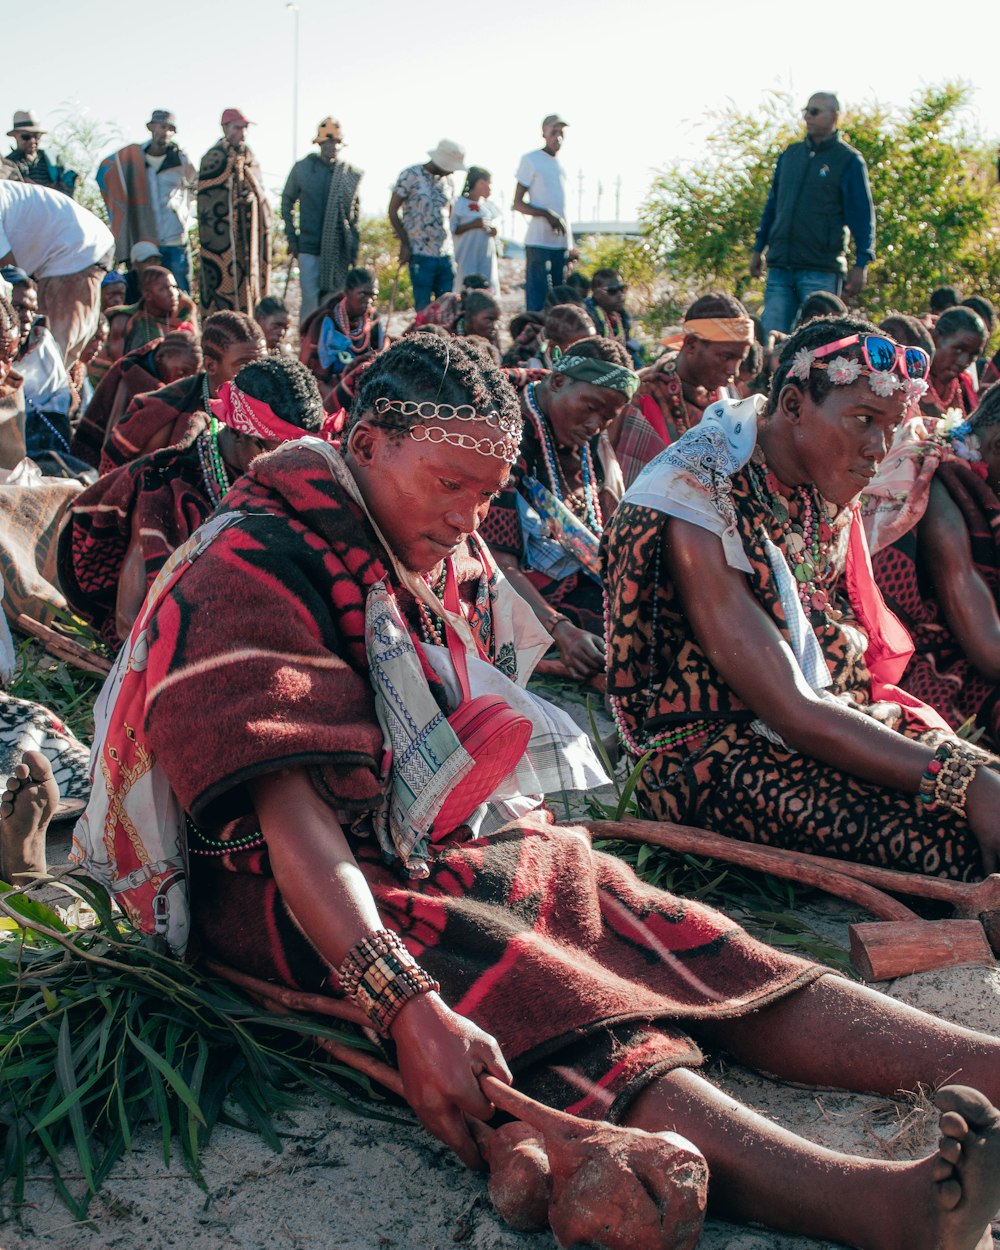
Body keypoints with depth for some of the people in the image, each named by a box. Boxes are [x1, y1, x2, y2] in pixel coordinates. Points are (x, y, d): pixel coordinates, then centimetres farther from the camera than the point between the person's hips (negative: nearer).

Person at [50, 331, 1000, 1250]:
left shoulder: (455, 563, 12)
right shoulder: (250, 571, -15)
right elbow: (288, 809, -28)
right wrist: (407, 1005, -38)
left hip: (452, 851, 8)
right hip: (298, 900, -8)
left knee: (689, 946, -13)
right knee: (554, 1008, -33)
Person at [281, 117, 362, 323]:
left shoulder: (351, 175, 4)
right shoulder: (302, 168, 2)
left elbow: (355, 211, 13)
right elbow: (287, 202, 11)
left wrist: (353, 247, 8)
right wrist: (292, 237, 5)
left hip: (339, 250, 1)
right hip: (309, 247, -1)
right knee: (310, 300, -6)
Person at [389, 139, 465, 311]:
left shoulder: (448, 180, 13)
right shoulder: (411, 175, -3)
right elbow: (393, 211, -2)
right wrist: (405, 244, -7)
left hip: (446, 253, 5)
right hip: (420, 253, -5)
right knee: (423, 306, -4)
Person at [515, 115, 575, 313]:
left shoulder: (562, 164, 17)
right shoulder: (531, 160, -2)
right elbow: (518, 203, -6)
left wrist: (571, 245, 16)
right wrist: (547, 215, -20)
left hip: (562, 244, 7)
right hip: (539, 242, -7)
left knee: (560, 299, 7)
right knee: (537, 299, -9)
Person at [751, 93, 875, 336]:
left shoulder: (849, 161, 0)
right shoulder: (790, 155, 16)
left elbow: (863, 215, -3)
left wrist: (861, 263, -10)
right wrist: (758, 249, 21)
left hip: (821, 270, -5)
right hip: (779, 266, 5)